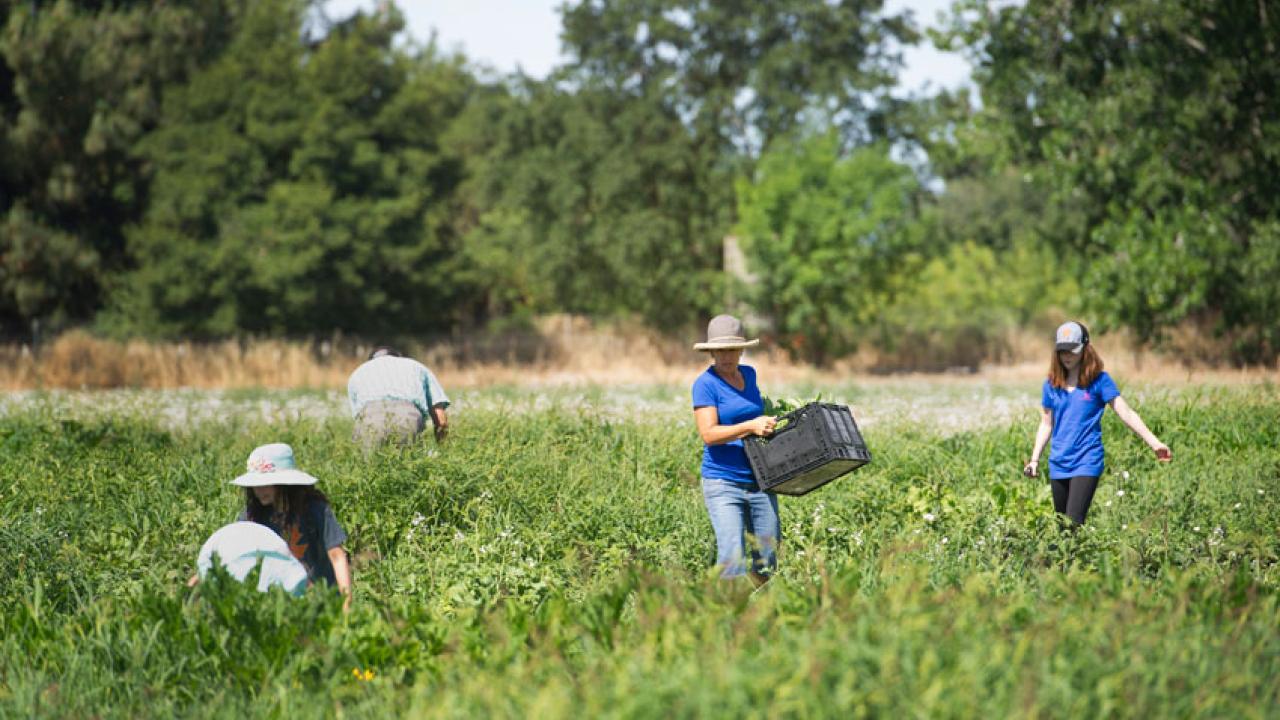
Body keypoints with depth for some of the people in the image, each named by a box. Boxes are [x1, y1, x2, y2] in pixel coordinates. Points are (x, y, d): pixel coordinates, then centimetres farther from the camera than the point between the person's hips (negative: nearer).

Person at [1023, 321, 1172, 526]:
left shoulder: (1099, 380, -2)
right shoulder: (1052, 384, 8)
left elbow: (1126, 413, -6)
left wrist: (1154, 443, -13)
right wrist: (1034, 459, 9)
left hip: (1087, 463, -5)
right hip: (1058, 465, 5)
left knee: (1074, 525, -18)